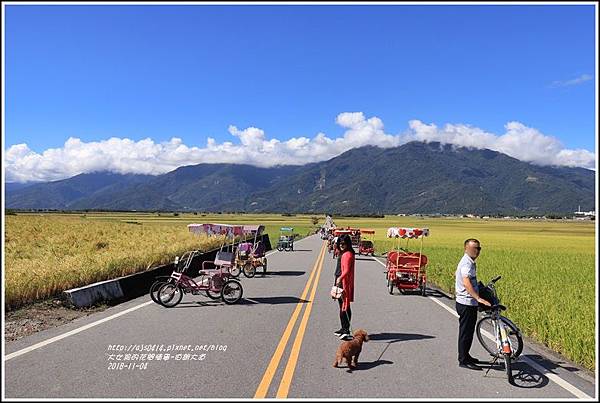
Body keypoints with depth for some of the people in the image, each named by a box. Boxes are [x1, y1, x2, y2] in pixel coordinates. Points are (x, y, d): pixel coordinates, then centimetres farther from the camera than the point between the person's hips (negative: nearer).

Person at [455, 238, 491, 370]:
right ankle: (463, 361, 7)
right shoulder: (467, 263, -20)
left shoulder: (470, 262, 15)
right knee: (466, 332, -2)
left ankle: (465, 356, 31)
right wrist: (478, 298, -44)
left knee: (469, 331, 19)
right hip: (466, 303, -10)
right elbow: (466, 282, -36)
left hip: (470, 303, 10)